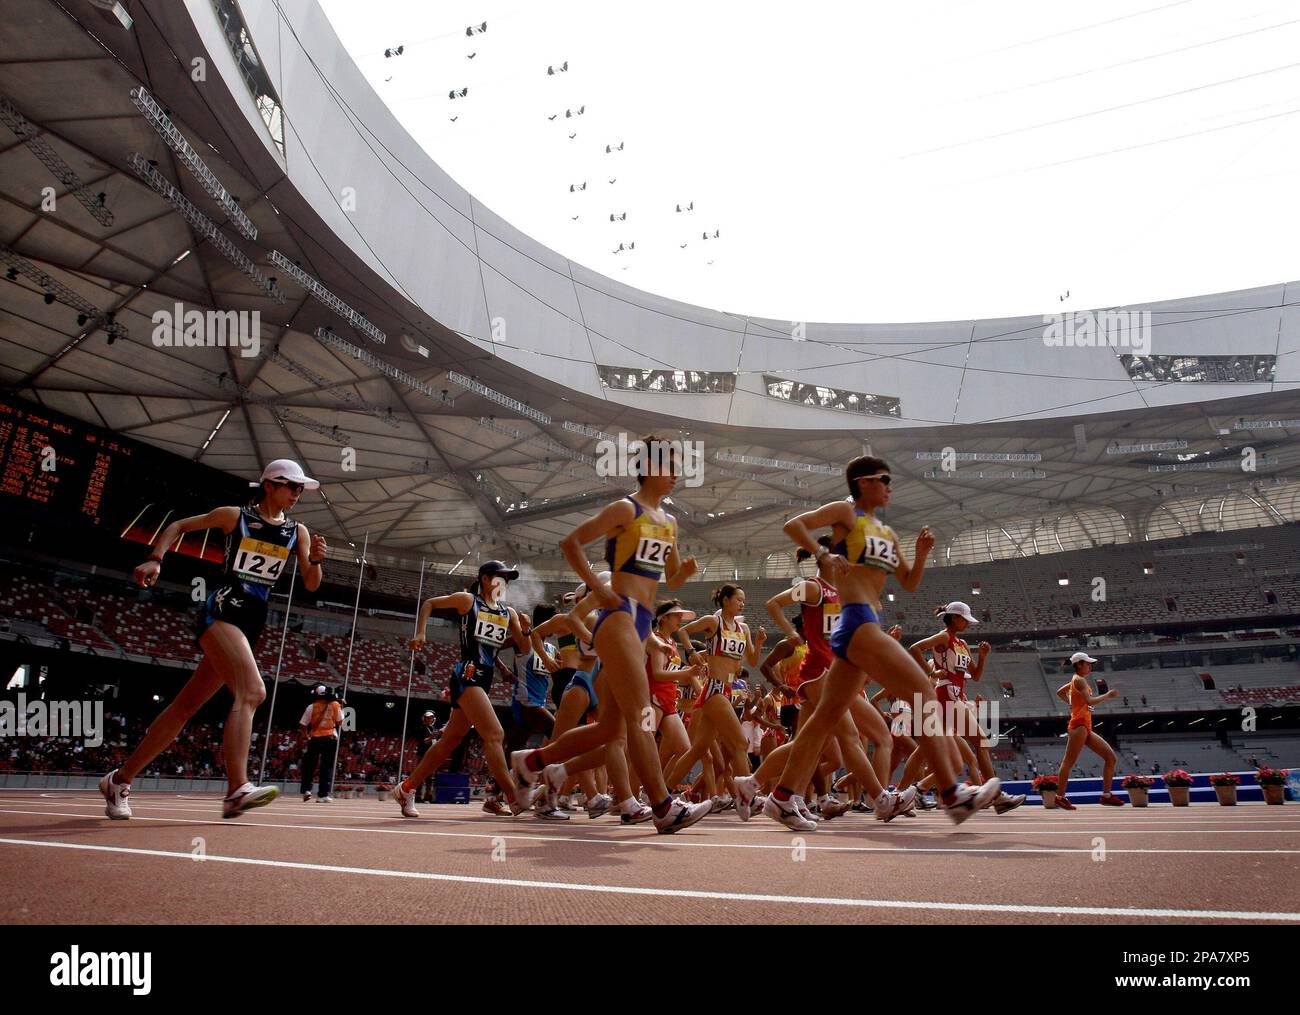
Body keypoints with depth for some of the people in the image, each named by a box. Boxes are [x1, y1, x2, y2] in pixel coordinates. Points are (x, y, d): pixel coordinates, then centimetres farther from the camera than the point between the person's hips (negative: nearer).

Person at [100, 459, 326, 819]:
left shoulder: (298, 532, 10)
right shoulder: (234, 516, 1)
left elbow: (311, 585, 5)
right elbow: (179, 526, 12)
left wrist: (315, 560, -15)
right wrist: (155, 558, -3)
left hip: (252, 625, 5)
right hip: (221, 611, -5)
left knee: (187, 706, 10)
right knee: (252, 692, -26)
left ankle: (119, 779, 22)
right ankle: (237, 789, -33)